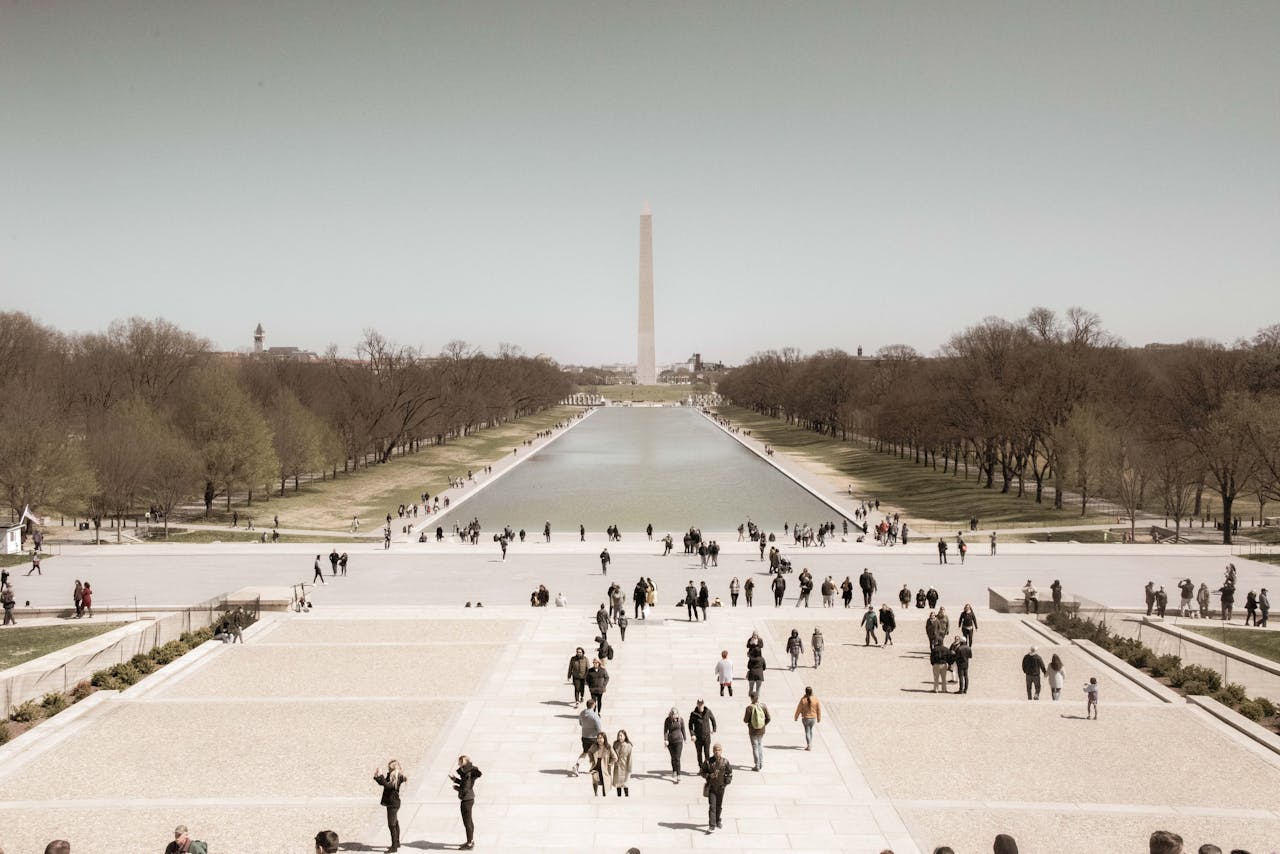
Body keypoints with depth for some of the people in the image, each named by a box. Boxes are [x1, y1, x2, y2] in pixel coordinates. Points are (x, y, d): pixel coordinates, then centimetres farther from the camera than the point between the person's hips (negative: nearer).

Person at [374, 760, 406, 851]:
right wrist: (377, 777, -1)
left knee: (392, 825, -9)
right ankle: (397, 843, 34)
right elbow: (382, 783, 16)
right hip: (391, 803, 10)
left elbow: (388, 785, -33)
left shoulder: (397, 777, -20)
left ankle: (394, 846, -6)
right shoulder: (390, 775, 8)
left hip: (393, 803, -10)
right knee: (395, 823, 21)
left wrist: (381, 776, -34)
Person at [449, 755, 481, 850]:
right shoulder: (466, 773, 5)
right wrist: (455, 779, 8)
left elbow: (465, 790, -27)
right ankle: (471, 841, 33)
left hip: (466, 800, -10)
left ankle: (469, 844, 9)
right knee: (469, 821, 21)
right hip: (469, 799, 10)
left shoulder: (467, 775, -24)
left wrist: (456, 788, -11)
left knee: (467, 822, 0)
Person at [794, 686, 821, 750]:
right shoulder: (816, 699, -12)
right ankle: (810, 744, 32)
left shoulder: (803, 699, -17)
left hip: (805, 718, -2)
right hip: (813, 718, 2)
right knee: (810, 730, 24)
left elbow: (799, 709, -9)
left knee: (807, 731, 7)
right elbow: (819, 710, -3)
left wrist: (796, 717, 6)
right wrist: (819, 718, 10)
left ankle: (809, 746, 0)